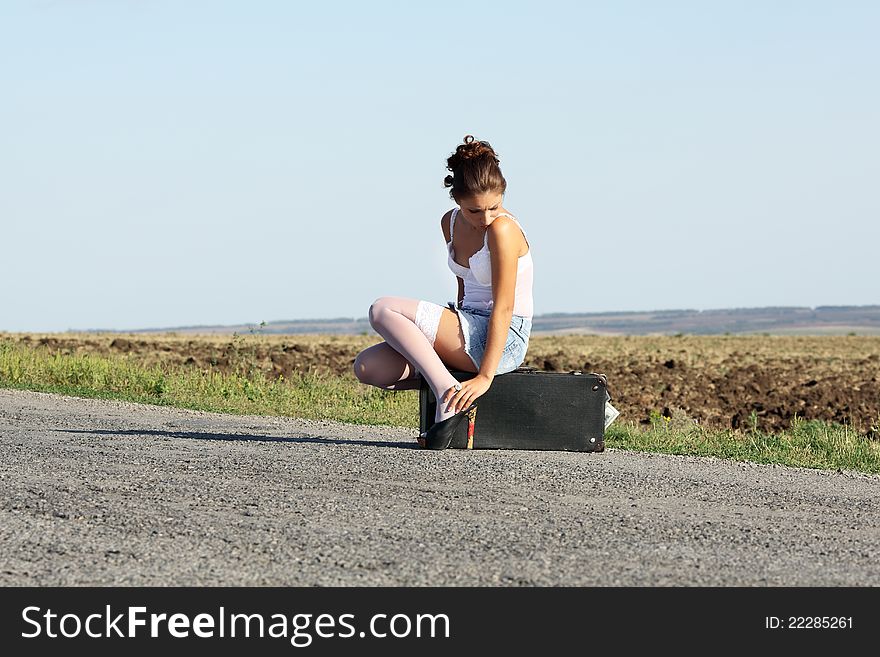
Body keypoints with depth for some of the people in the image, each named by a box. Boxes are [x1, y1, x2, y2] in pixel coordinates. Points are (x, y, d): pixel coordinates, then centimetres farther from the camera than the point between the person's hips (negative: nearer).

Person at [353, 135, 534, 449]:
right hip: (469, 328, 8)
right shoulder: (450, 223, 8)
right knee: (368, 367, -7)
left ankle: (449, 395, -24)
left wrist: (485, 376, -26)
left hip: (501, 339, -8)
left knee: (383, 310, -21)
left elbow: (503, 307, -21)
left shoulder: (503, 229, -17)